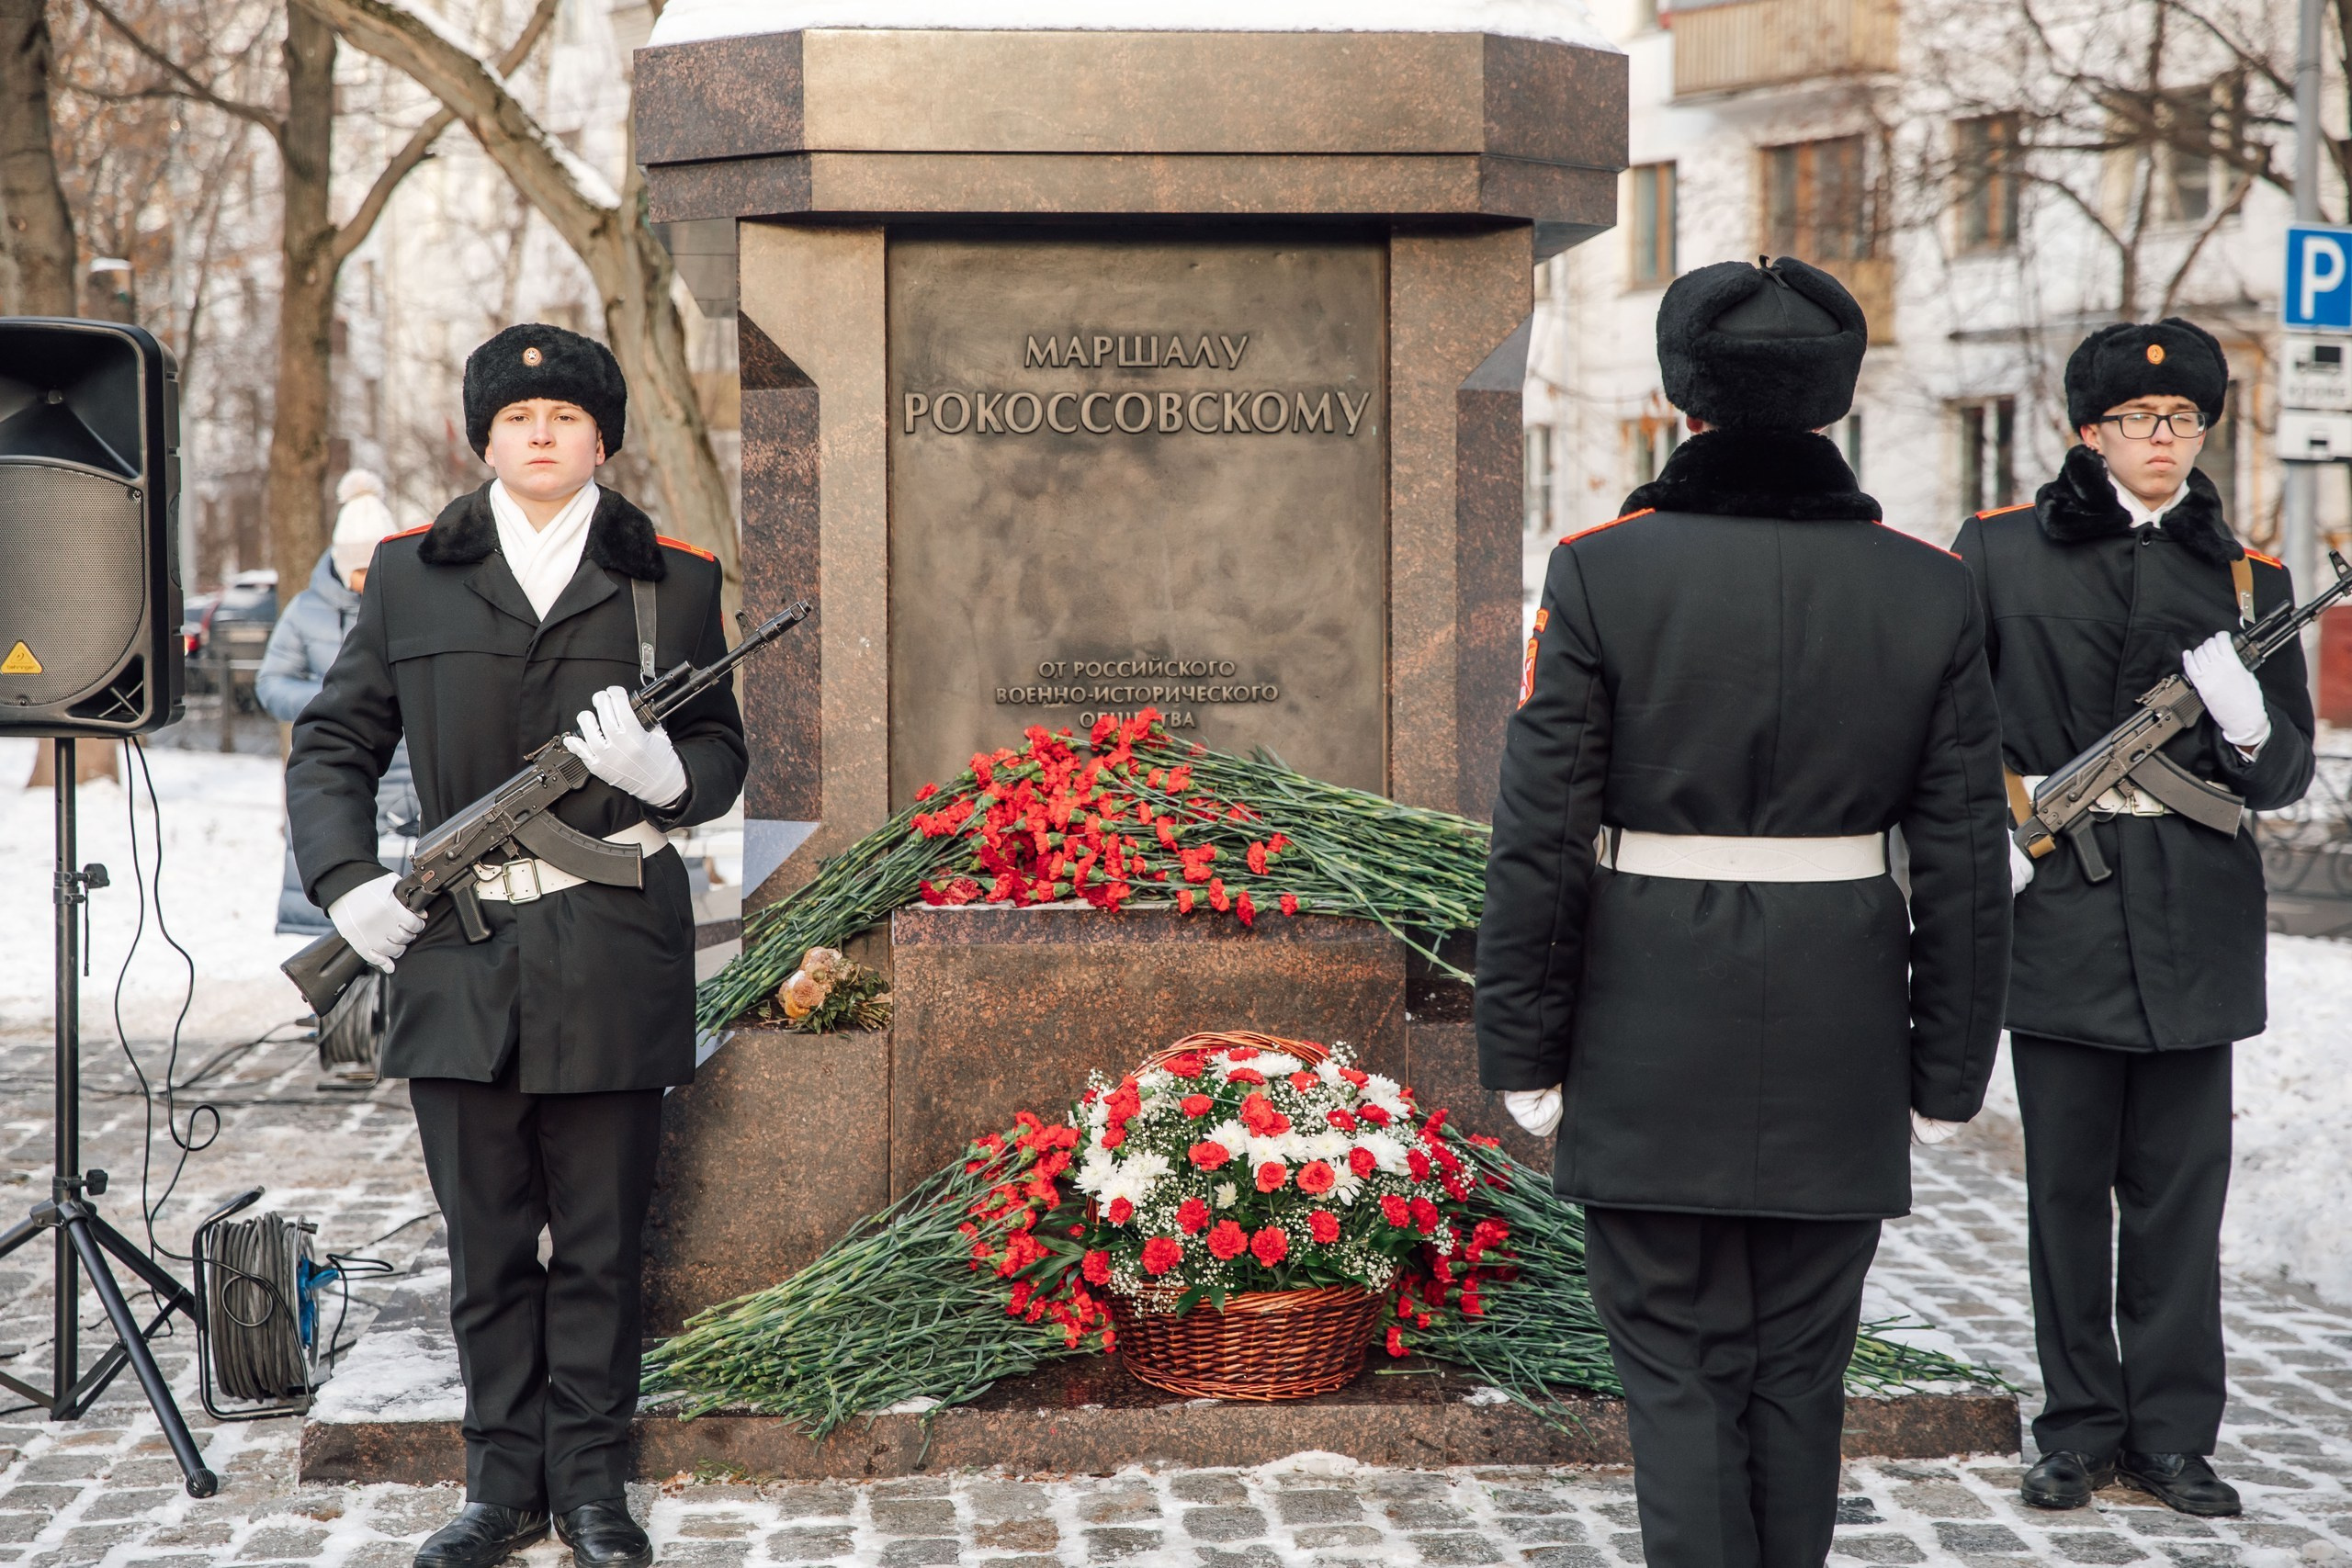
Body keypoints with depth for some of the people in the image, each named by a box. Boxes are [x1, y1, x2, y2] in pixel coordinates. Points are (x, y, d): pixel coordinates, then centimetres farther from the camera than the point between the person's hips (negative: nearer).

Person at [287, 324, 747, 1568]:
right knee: (486, 1244, 7)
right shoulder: (410, 577, 9)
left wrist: (662, 772, -14)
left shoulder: (672, 582, 7)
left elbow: (723, 755, 9)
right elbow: (332, 745, 12)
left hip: (614, 962, -1)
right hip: (457, 957, 1)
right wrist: (346, 882, -3)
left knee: (599, 1243, 4)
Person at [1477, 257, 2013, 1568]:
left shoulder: (1603, 574, -8)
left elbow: (1540, 840, -8)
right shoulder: (1930, 591, -2)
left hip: (1653, 1041, -2)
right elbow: (1967, 863, 0)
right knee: (1799, 1371, 14)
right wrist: (1948, 1072, 9)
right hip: (1839, 1042, 2)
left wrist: (1525, 1050, 1)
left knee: (1679, 1366, 6)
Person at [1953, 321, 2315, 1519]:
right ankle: (2080, 1429, 14)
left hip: (2193, 914, 1)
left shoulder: (2248, 578, 9)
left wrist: (2248, 724, -13)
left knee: (2180, 1184, 3)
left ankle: (2173, 1433, 11)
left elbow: (2289, 777, 8)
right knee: (2067, 1180, 4)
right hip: (2058, 901, -1)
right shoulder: (2001, 552, 4)